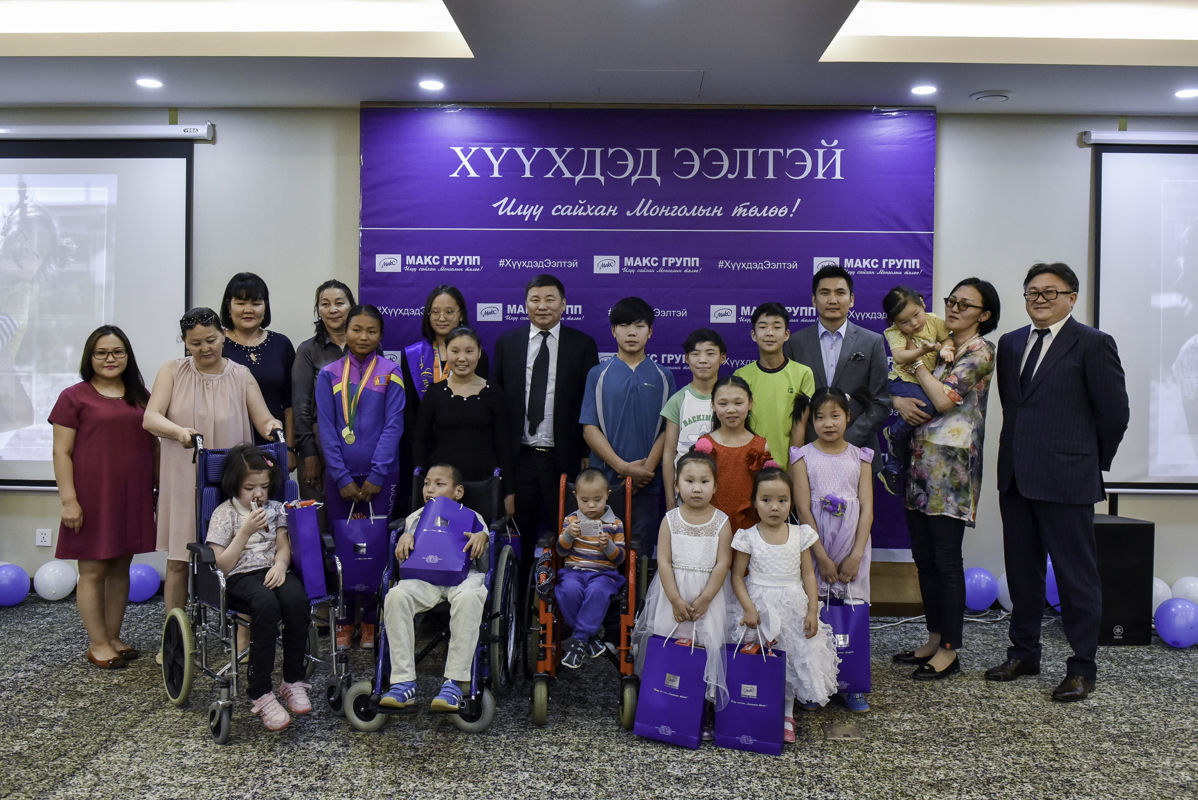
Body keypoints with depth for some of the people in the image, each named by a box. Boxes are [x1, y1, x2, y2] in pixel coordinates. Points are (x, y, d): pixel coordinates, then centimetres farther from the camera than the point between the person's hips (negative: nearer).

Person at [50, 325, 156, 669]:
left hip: (132, 496, 5)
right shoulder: (74, 397, -2)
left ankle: (114, 637, 22)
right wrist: (68, 499, -12)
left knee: (121, 567, 11)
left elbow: (152, 444, 17)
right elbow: (62, 453, -5)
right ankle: (98, 643, 12)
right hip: (93, 496, -5)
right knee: (93, 570, 2)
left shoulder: (140, 397, 12)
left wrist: (159, 489, 14)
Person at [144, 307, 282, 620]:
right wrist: (179, 431, -28)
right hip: (183, 480, 0)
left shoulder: (241, 376, 6)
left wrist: (271, 425, -24)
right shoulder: (173, 371, 4)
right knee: (178, 560, 3)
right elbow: (150, 418, -7)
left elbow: (264, 419, 0)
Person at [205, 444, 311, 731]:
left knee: (296, 599, -32)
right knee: (267, 604, -37)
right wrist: (246, 531, -11)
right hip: (241, 577, -4)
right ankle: (260, 693, -31)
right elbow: (222, 565, -4)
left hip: (272, 571, 4)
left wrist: (280, 565, -10)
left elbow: (284, 547, 13)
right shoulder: (224, 514, 4)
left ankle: (293, 680, -19)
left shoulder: (275, 509, 17)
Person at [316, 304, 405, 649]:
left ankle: (370, 621, 15)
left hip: (379, 477, -1)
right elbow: (326, 428, 1)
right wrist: (343, 478, -6)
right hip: (339, 476, 1)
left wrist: (376, 476, -10)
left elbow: (393, 426, -4)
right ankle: (344, 621, 17)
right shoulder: (329, 374, 5)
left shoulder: (390, 373, 1)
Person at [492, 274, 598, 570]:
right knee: (521, 533, 10)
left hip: (563, 457, -2)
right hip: (518, 455, 2)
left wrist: (588, 454, -4)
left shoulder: (583, 345, 1)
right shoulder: (507, 343, 8)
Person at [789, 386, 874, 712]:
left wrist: (855, 556, -8)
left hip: (852, 551, 2)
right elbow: (803, 510, -6)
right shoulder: (804, 457, 0)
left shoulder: (859, 458, 6)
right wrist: (822, 557, -10)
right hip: (814, 548, -2)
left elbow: (867, 510, 1)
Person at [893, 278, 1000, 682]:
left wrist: (915, 361, -7)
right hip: (921, 458, 8)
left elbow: (945, 398, -17)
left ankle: (949, 650, 8)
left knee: (946, 561, -2)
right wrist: (899, 399, -4)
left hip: (951, 463, -7)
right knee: (924, 557, 12)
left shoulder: (981, 352, -6)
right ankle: (935, 638, 24)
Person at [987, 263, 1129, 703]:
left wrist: (1093, 463, 3)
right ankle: (1024, 653, 28)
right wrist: (1018, 453, 12)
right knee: (1021, 570, 15)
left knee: (1076, 575, 2)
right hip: (1015, 476, 6)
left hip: (1065, 480, -6)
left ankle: (1082, 667, 14)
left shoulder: (1093, 344, -5)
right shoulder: (1010, 343, 13)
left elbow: (1114, 412, -4)